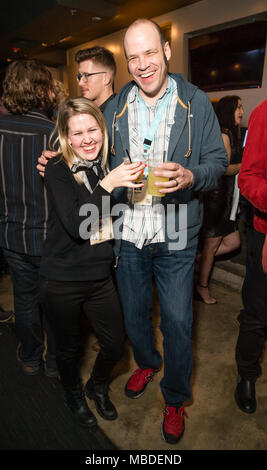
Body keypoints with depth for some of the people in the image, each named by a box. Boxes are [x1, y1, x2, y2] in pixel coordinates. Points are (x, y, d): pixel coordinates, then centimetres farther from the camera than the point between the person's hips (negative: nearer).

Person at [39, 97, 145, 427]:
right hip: (62, 280, -4)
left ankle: (98, 387, 48)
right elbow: (76, 225, -25)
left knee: (115, 346, 14)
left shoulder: (107, 165, 3)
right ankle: (74, 395, 50)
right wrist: (106, 185, -29)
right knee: (69, 348, 17)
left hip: (100, 276, 4)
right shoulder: (57, 170, -12)